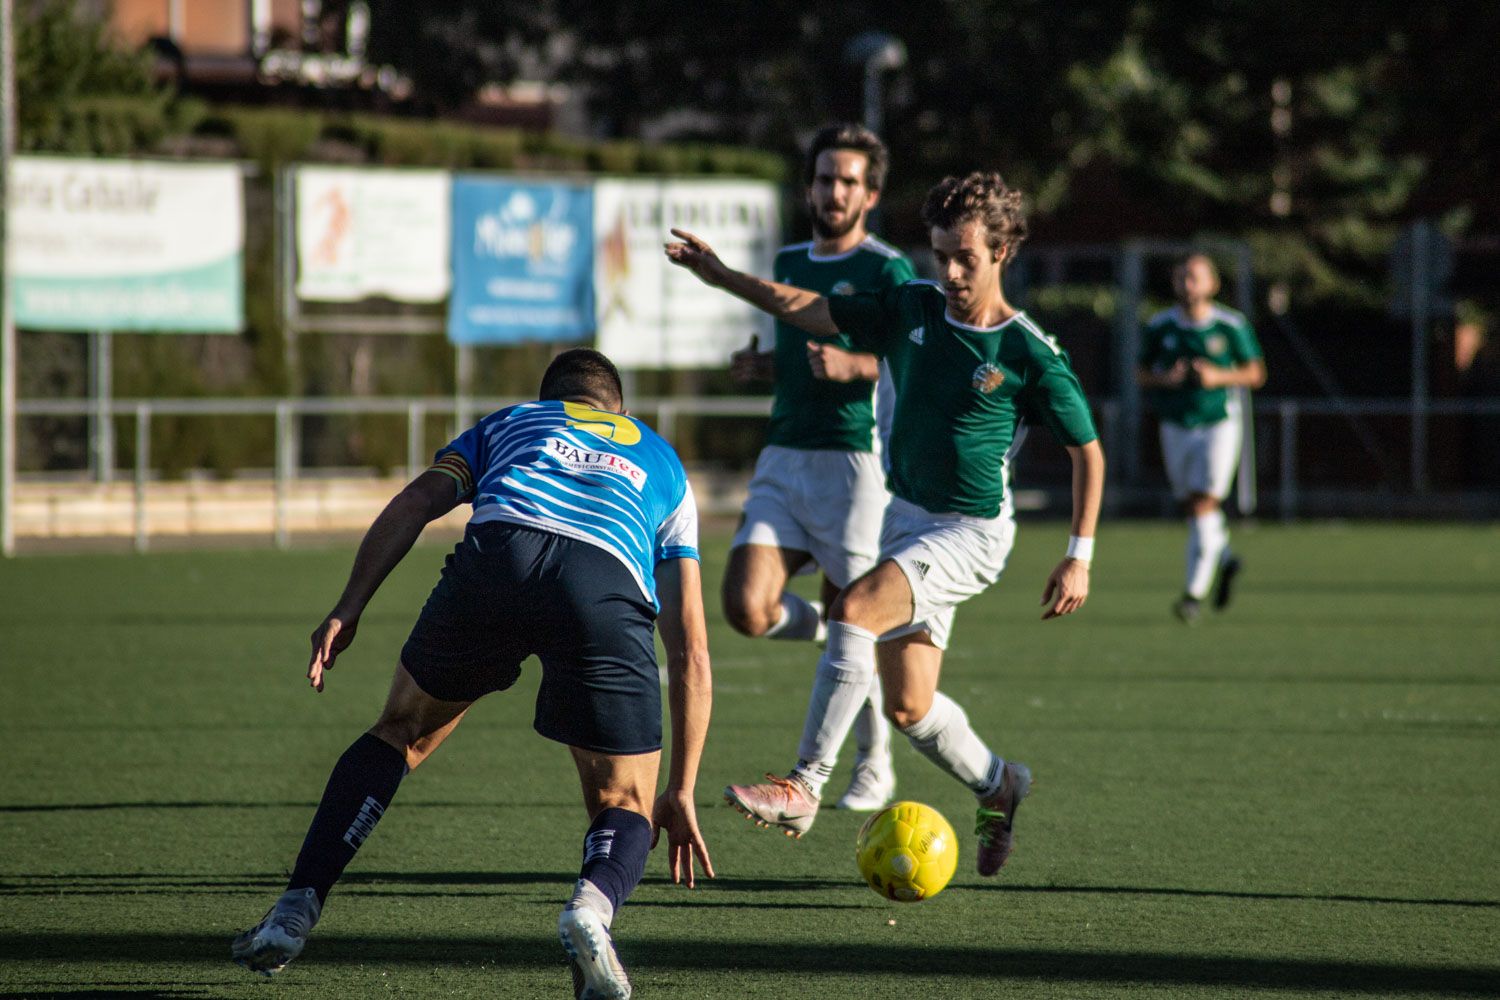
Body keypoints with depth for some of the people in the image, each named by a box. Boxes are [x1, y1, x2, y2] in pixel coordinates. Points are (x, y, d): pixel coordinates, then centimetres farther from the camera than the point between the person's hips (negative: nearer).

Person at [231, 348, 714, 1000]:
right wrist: (681, 792, 34)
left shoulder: (507, 424, 38)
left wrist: (347, 610, 8)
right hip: (610, 587, 0)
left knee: (400, 733, 25)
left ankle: (294, 913, 15)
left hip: (499, 550, 0)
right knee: (624, 809, 14)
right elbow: (691, 653, 32)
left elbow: (416, 501, 15)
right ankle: (592, 903, -20)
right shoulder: (664, 465, 39)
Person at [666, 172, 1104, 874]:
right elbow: (807, 310, 8)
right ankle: (996, 785, 34)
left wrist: (1079, 558, -6)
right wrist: (720, 276, -1)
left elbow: (1087, 450, -3)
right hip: (906, 514, 6)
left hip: (972, 530, -6)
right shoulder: (912, 310, 1)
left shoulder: (1030, 354, -12)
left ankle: (805, 787, -26)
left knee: (854, 609, -28)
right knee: (908, 708, 5)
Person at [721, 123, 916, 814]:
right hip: (782, 462, 6)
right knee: (747, 608, -11)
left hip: (852, 461, -6)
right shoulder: (789, 263, 16)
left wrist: (853, 366, -25)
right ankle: (829, 627, 21)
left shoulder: (886, 271, -4)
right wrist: (763, 366, 8)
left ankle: (873, 767, 17)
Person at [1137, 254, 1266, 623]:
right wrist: (1163, 378, -14)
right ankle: (1224, 559, 39)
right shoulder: (1159, 326, 0)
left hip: (1218, 425, -3)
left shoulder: (1231, 326, -6)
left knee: (1204, 507, -13)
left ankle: (1195, 592, -11)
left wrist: (1219, 377, -17)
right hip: (1175, 428, 3)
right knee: (1193, 509, 9)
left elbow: (1255, 374, 1)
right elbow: (1140, 373, 8)